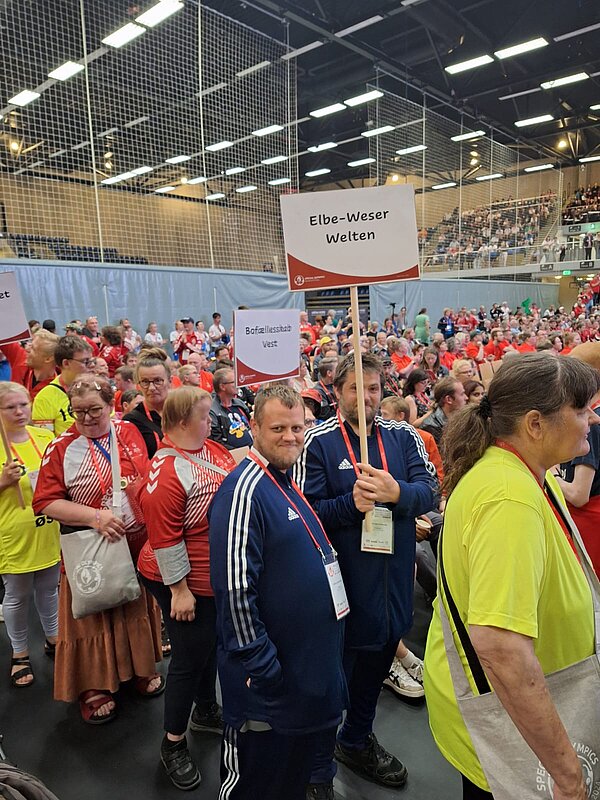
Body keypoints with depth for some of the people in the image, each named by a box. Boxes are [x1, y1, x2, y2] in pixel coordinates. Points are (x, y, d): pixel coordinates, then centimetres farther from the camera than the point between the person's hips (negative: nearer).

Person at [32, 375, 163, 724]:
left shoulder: (130, 431, -1)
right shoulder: (61, 448, -11)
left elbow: (149, 478, 10)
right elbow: (46, 502, -12)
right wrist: (95, 516, -22)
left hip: (138, 543, 4)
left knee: (139, 607, 19)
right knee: (94, 616, 11)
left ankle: (142, 666, 42)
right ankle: (93, 686, 33)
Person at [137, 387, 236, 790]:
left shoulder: (213, 449, -1)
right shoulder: (167, 472, -26)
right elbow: (165, 539, -24)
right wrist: (180, 590, -20)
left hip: (219, 576, 8)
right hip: (187, 582, -8)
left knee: (211, 644, 25)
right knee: (190, 658, 8)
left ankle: (206, 711, 49)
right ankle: (173, 742, 31)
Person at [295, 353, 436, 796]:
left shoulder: (404, 436, 1)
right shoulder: (319, 441, -10)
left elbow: (429, 491, -9)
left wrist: (396, 492, -29)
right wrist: (351, 503, -28)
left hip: (394, 577, 5)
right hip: (341, 579, -4)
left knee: (376, 663, 23)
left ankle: (356, 741, 49)